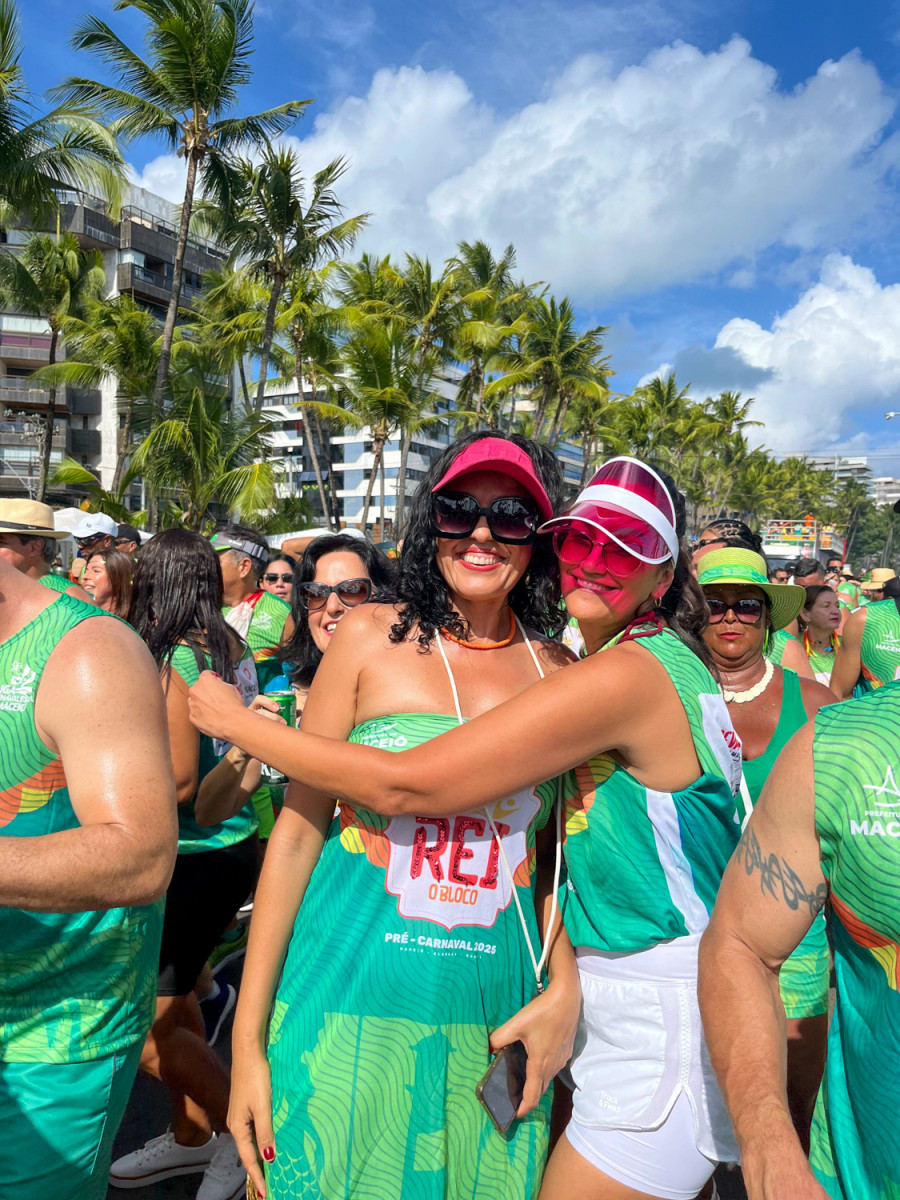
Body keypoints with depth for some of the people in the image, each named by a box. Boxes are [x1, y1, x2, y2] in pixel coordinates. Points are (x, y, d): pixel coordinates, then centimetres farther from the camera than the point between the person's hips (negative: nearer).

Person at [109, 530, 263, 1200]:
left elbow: (179, 779, -21)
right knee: (172, 998, 20)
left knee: (144, 1023, 1)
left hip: (201, 860, -9)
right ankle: (192, 1136, 36)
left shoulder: (173, 659, -19)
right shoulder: (231, 649, 5)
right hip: (225, 849, 9)